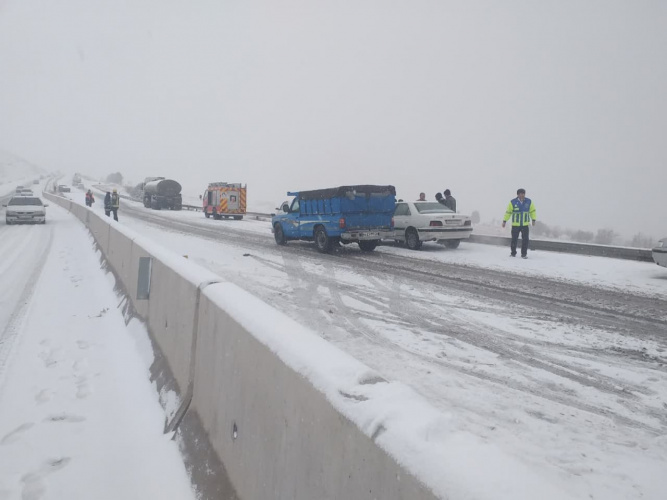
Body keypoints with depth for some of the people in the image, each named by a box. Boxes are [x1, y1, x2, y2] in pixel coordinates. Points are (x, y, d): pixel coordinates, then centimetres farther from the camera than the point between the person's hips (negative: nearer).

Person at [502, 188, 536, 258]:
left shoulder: (529, 201, -1)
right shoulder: (513, 202, -7)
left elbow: (532, 211, 10)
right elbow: (508, 212, -2)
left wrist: (533, 220, 4)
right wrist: (504, 221, -4)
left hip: (525, 224, 1)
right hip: (515, 224, -1)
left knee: (525, 240, -1)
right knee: (514, 239, 4)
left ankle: (524, 254, 8)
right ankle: (513, 253, 18)